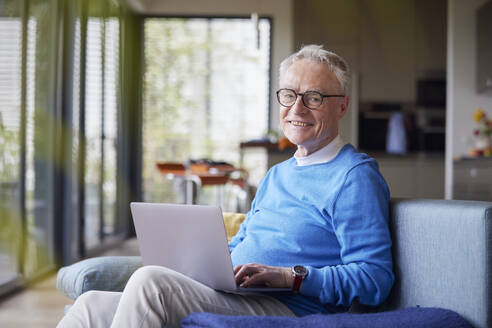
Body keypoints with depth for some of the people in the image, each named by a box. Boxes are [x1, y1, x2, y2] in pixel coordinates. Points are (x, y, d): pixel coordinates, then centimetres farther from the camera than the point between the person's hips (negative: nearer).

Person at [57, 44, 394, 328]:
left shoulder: (355, 176, -2)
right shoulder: (277, 175, 26)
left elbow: (376, 279, -12)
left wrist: (289, 276, -21)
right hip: (225, 300, 9)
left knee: (151, 280, -28)